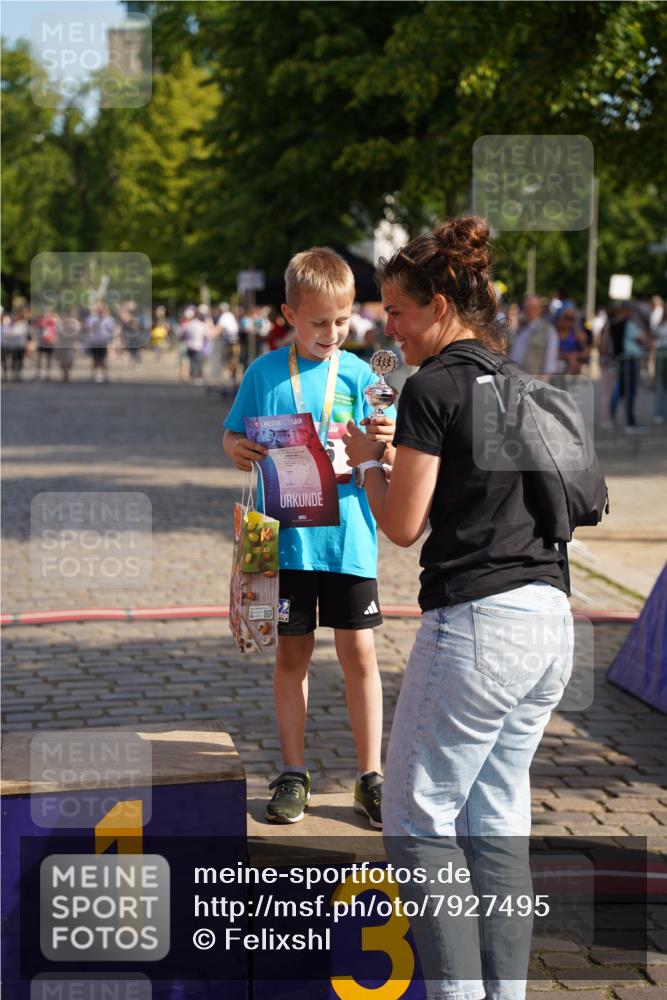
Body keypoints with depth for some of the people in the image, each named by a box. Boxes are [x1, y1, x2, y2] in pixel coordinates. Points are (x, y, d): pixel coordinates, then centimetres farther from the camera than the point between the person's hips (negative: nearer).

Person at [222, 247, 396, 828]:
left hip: (349, 538, -1)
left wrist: (383, 446, -24)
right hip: (285, 539, 1)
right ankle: (294, 774, 20)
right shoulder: (265, 372, 1)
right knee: (292, 654, 10)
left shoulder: (360, 376, -1)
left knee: (359, 653, 2)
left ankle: (370, 776, 13)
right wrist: (238, 450, -12)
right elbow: (233, 437, 10)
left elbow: (383, 463, -1)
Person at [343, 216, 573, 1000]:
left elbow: (403, 524, -10)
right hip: (550, 619, 8)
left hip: (476, 624, -8)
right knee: (497, 817, 14)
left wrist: (366, 459, 7)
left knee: (418, 817, 2)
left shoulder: (433, 387, -10)